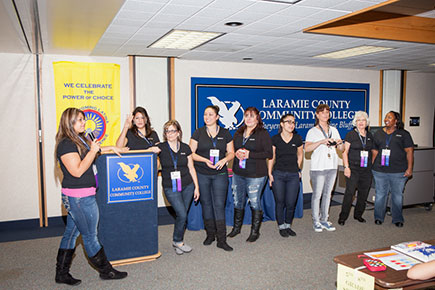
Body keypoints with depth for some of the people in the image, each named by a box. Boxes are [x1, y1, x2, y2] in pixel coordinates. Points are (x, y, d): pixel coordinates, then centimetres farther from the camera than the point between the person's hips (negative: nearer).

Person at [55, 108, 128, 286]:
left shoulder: (80, 140, 13)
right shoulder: (66, 144, -17)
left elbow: (95, 148, 33)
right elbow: (77, 171, -22)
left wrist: (111, 148, 25)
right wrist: (93, 151, -19)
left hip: (79, 196, 10)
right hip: (80, 197, -10)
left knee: (71, 233, 15)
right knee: (90, 236, 5)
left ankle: (62, 273, 25)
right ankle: (106, 271, 19)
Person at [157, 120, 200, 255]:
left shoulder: (185, 148, 5)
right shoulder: (160, 148, -2)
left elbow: (191, 168, 9)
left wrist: (196, 187, 8)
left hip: (187, 186, 3)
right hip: (170, 188, -3)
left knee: (182, 215, 7)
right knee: (182, 214, -12)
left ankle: (177, 241, 27)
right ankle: (178, 241, 12)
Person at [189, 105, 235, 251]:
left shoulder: (225, 133, 6)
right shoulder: (198, 133, 3)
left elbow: (231, 153, 9)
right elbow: (191, 153, -1)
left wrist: (224, 160, -12)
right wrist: (205, 160, -16)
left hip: (220, 174, 0)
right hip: (202, 174, 1)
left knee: (219, 205, -4)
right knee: (206, 203, 9)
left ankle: (221, 240, 0)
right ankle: (210, 234, 25)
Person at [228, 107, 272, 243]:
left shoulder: (263, 133, -6)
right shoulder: (239, 132, 11)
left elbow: (269, 153, -12)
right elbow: (232, 148, 19)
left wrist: (250, 154, -19)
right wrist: (236, 153, -4)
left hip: (255, 175, -5)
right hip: (238, 173, 6)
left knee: (255, 202, 2)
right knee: (238, 201, 15)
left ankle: (255, 231, 18)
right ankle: (236, 227, 33)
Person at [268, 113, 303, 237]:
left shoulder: (297, 139, 3)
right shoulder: (275, 139, -2)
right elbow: (271, 157, 4)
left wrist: (297, 169, 14)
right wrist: (270, 174, 1)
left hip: (293, 175, 1)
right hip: (278, 174, -1)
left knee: (291, 203, 1)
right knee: (280, 202, 4)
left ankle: (288, 225, 23)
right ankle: (281, 226, 21)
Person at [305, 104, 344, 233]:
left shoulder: (334, 130, 13)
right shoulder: (313, 131, -1)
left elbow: (341, 149, 13)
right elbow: (307, 148, -15)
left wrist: (340, 143, -9)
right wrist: (321, 141, -25)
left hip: (332, 167, 5)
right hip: (318, 167, -5)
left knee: (327, 194, 10)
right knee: (317, 195, -2)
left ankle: (324, 220, 20)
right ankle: (316, 221, 9)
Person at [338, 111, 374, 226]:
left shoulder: (370, 136, 12)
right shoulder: (351, 134, -2)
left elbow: (372, 151, 18)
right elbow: (345, 152, -5)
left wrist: (372, 165, 10)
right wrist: (346, 167, -12)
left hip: (367, 169, 5)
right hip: (353, 169, -5)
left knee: (364, 193, 9)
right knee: (349, 192, -7)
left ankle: (358, 214, 24)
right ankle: (343, 216, 2)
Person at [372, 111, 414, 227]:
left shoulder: (404, 134, 4)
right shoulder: (378, 134, 11)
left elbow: (409, 151, 0)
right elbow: (375, 152, 12)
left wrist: (409, 168, -6)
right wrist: (372, 166, 6)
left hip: (398, 172, -2)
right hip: (380, 171, 2)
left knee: (397, 195, 6)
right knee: (380, 194, 7)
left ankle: (398, 219, 20)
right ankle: (378, 217, 20)